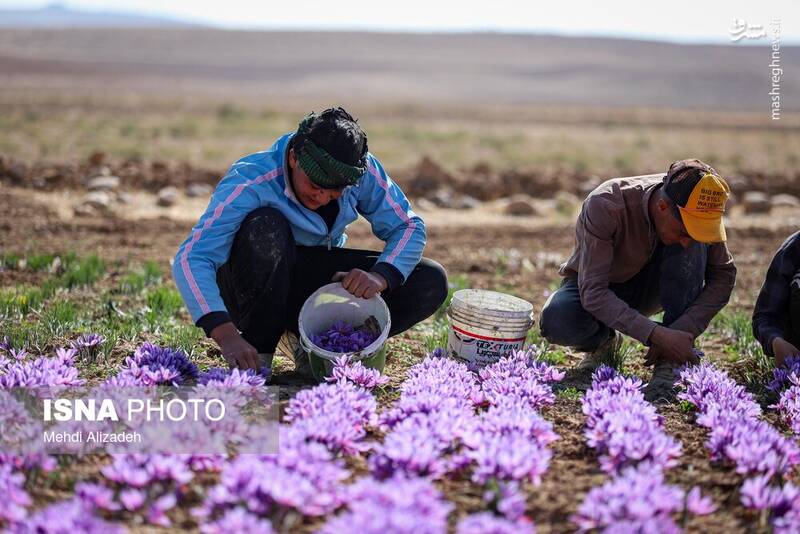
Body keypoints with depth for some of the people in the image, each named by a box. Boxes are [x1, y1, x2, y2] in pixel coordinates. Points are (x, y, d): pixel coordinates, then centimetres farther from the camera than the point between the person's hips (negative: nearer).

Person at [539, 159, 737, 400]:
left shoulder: (695, 211, -23)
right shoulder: (605, 206, -35)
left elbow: (724, 275, -15)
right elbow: (592, 292, -36)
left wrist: (683, 330, -29)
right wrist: (656, 334, -43)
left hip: (649, 287, 3)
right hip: (595, 284, -3)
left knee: (696, 246, -28)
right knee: (556, 322, -36)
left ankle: (670, 363, -21)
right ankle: (605, 342, -1)